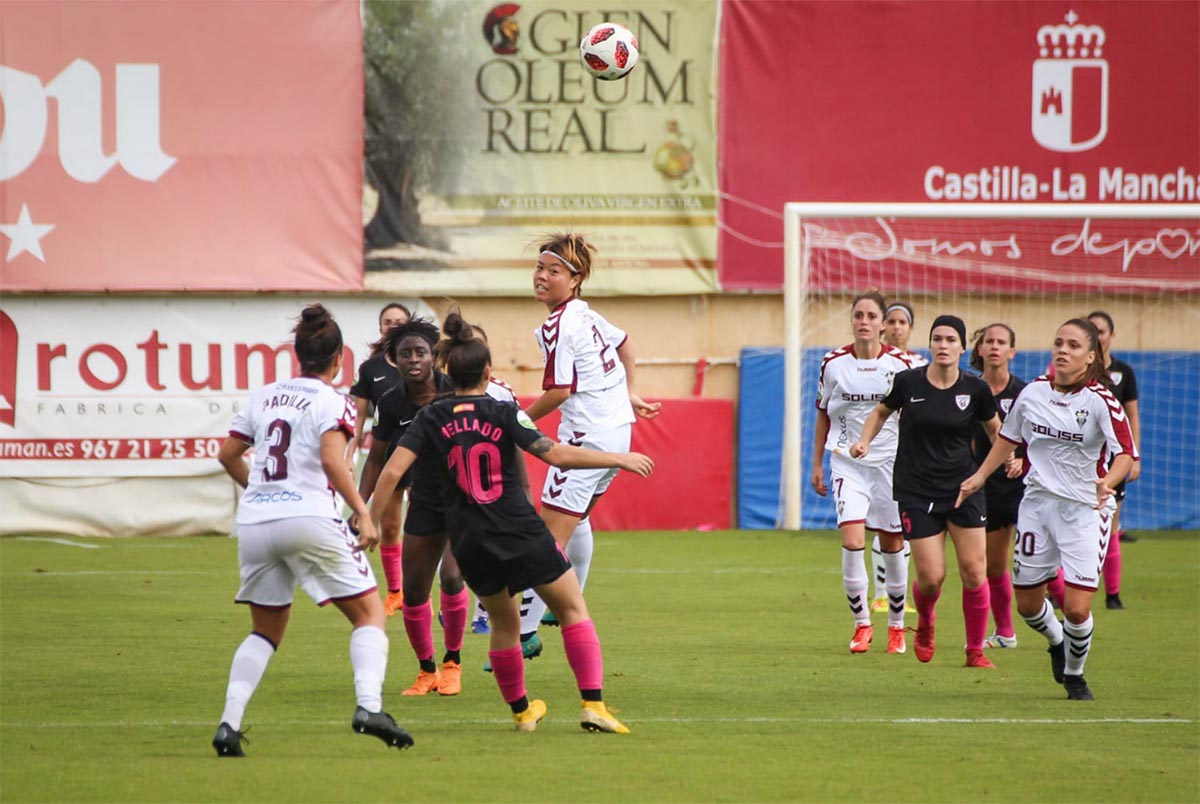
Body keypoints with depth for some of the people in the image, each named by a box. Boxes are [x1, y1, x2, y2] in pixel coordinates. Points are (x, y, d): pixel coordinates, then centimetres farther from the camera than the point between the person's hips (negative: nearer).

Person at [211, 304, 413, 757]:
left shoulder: (264, 397, 15)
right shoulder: (331, 402, -2)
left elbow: (227, 455, 20)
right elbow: (332, 460, -18)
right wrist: (364, 515, -18)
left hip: (255, 521, 5)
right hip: (309, 516, -5)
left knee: (266, 631, 17)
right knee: (369, 614, 5)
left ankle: (229, 725, 1)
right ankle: (369, 706, -16)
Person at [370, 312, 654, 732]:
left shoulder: (431, 418, 0)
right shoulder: (503, 413, -7)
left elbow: (393, 470, -8)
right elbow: (557, 454, -11)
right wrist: (619, 459, -1)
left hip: (470, 543, 3)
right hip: (522, 535, -3)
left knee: (504, 624, 24)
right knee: (573, 608, 9)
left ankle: (521, 710, 34)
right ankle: (593, 704, -3)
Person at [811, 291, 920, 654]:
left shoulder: (901, 364, -4)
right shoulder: (833, 364, -1)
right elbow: (823, 415, 10)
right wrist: (817, 464, 10)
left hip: (891, 459, 0)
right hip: (847, 460, 0)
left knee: (892, 545, 7)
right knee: (852, 540, -16)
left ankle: (896, 625, 24)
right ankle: (861, 622, -2)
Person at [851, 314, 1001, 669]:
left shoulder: (975, 389, -3)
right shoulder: (908, 382, -5)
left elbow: (996, 430, 13)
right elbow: (881, 411, 14)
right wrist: (864, 441, -1)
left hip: (964, 489, 1)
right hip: (916, 492, -1)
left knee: (974, 572, -6)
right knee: (931, 577, -8)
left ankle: (975, 651, 10)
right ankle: (925, 625, 27)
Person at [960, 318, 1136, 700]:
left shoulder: (1100, 401, -14)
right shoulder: (1033, 393, 1)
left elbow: (1126, 453, -20)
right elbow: (1009, 437, 19)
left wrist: (1107, 482, -39)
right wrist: (980, 476, 19)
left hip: (1085, 508, -4)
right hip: (1038, 502, 4)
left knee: (1076, 608, -11)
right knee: (1027, 603, 10)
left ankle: (1074, 673, 18)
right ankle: (1057, 643, 44)